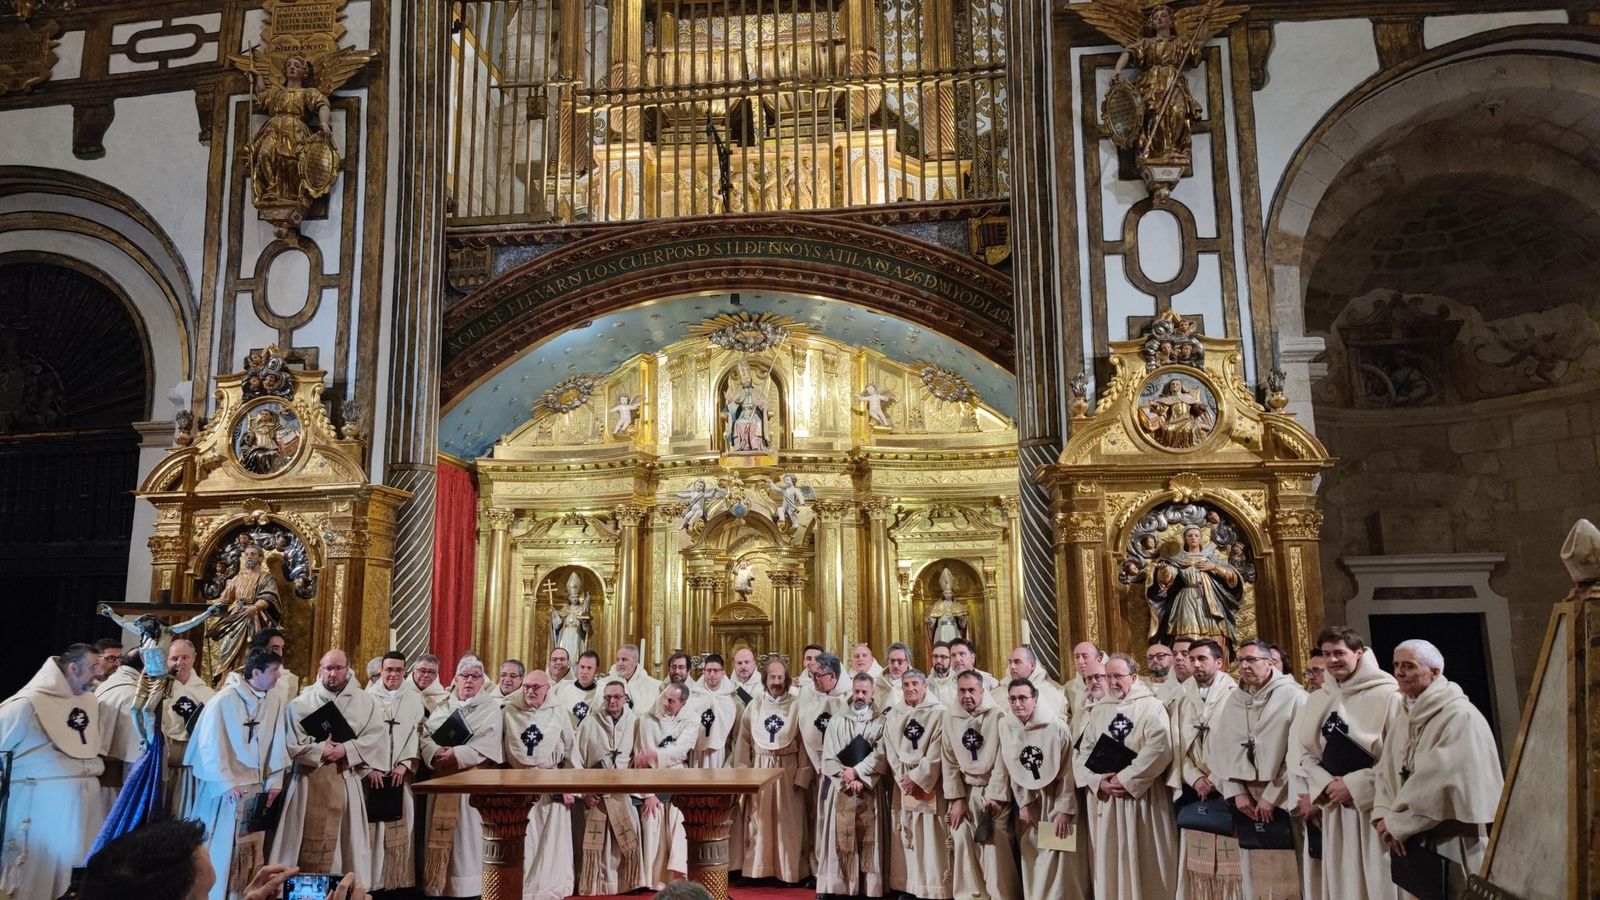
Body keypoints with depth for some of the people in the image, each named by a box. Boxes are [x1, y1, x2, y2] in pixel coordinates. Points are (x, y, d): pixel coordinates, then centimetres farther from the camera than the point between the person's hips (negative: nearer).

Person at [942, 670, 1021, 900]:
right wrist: (956, 799, -3)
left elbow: (1002, 759, -10)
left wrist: (994, 797, -12)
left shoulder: (997, 715, -10)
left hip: (993, 791, -3)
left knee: (996, 847, -9)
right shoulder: (950, 717, 2)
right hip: (964, 790, 3)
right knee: (962, 843, -1)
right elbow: (949, 761, 3)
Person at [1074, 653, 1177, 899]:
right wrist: (1099, 781, -11)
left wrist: (1126, 780, -17)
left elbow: (1159, 749, -17)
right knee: (1109, 862, 8)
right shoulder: (1100, 709, 11)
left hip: (1142, 798, -4)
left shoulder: (1151, 706, -3)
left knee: (1144, 863, 2)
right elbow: (1084, 752, 6)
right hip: (1104, 799, 4)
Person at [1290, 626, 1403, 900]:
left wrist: (1356, 785, -14)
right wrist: (1324, 785, -9)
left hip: (1375, 807, -5)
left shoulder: (1388, 695, -8)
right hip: (1335, 808, 5)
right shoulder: (1318, 700, 8)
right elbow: (1303, 751, 8)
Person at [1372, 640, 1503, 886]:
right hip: (1414, 838, 7)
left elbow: (1445, 783, -22)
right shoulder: (1406, 717, 10)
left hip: (1452, 840, -7)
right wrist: (1383, 816, -9)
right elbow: (1387, 771, 8)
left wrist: (1397, 824, -16)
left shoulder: (1460, 716, -16)